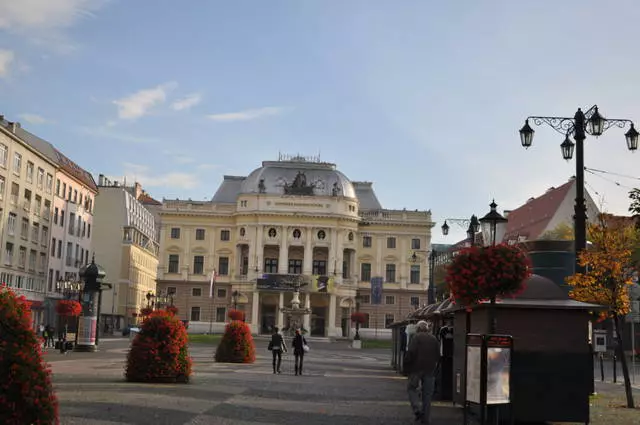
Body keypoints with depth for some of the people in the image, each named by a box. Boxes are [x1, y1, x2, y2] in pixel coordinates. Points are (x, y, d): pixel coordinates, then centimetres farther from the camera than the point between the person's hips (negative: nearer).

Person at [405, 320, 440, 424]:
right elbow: (438, 355, 12)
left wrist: (407, 362, -3)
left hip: (417, 368, -4)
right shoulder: (434, 339, 11)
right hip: (430, 370, 4)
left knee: (411, 388, 9)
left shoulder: (416, 337, -4)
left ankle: (417, 409, -12)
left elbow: (411, 352, -15)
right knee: (428, 394, 8)